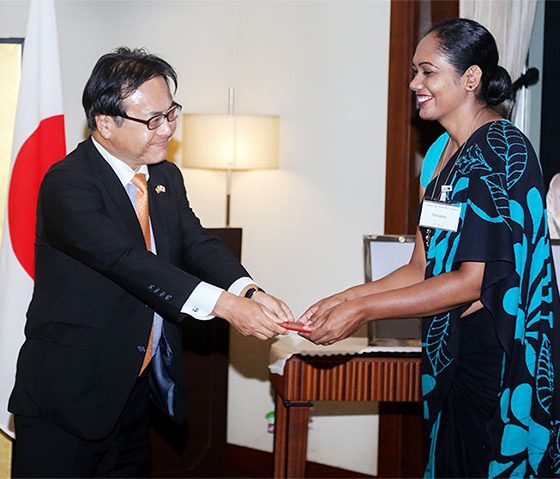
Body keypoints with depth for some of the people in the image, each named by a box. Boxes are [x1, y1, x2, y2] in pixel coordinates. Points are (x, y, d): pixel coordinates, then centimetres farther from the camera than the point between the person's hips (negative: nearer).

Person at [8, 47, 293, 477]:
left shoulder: (166, 177, 9)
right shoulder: (67, 184, -18)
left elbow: (197, 243, -3)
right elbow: (129, 262, -29)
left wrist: (250, 292, -24)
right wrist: (226, 305, -36)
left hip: (139, 388, 7)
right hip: (69, 394, -7)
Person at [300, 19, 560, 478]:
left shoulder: (502, 151, -16)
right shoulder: (440, 153, 10)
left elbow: (474, 281, -20)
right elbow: (422, 267, 10)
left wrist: (362, 309, -19)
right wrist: (342, 299, -2)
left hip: (500, 359, -8)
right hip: (448, 351, 8)